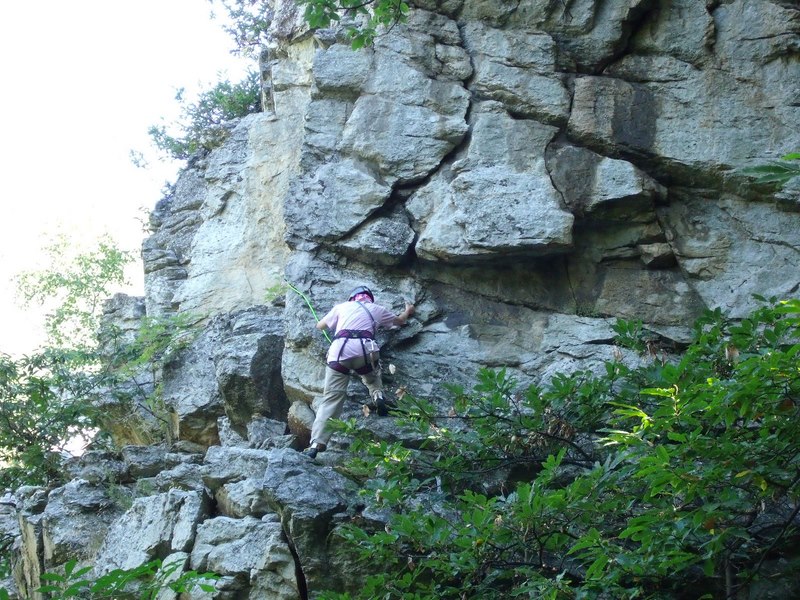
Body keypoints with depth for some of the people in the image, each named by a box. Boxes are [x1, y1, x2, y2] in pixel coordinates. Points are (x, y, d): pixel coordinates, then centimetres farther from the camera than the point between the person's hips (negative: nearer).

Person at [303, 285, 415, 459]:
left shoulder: (342, 307, 28)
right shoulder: (376, 309, 29)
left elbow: (320, 326, 39)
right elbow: (399, 321, 47)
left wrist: (334, 321, 60)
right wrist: (408, 311, 69)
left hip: (339, 352, 0)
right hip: (364, 350, 0)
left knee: (331, 398, -2)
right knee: (371, 375, 35)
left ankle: (316, 444, -14)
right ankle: (378, 395, 4)